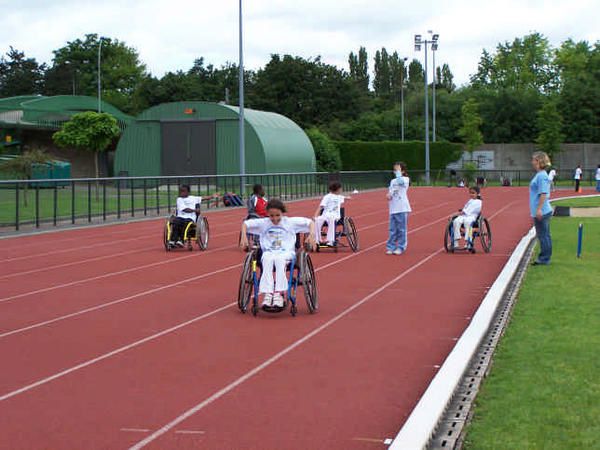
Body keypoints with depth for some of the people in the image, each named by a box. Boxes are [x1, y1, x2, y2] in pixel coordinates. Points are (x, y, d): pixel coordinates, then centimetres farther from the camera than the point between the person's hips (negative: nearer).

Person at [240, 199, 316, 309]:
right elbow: (245, 223, 18)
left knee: (279, 259, -38)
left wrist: (311, 235, -8)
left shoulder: (291, 222, 9)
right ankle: (267, 294, -46)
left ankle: (278, 294, -44)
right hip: (269, 252, 1)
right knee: (267, 259, -37)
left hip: (286, 252, -1)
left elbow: (310, 222, 11)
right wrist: (244, 237, 0)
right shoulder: (263, 223, 13)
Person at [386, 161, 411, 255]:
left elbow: (400, 181, -24)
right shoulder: (393, 181, 16)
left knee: (401, 229, -2)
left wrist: (398, 172, -14)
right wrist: (388, 195, -3)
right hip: (393, 209, 5)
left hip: (402, 209, -5)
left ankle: (401, 247, 5)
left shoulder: (405, 179, -2)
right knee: (392, 230, 6)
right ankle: (390, 247, 9)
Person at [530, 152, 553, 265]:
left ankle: (544, 259, 2)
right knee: (544, 235, 14)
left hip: (542, 212, -10)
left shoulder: (541, 176, -17)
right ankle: (544, 258, 21)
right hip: (541, 212, 10)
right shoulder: (539, 175, 14)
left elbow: (543, 194, -23)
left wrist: (539, 209, -24)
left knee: (543, 235, -3)